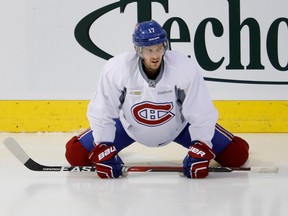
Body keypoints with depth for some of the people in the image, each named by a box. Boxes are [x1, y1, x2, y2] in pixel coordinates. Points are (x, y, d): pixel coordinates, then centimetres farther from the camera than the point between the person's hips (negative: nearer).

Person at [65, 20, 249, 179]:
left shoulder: (186, 68, -31)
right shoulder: (115, 69, -30)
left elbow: (201, 113, -22)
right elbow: (101, 113, -18)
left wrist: (200, 150, -27)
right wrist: (103, 149, -22)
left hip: (178, 127, 0)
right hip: (130, 128, 0)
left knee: (237, 154, -12)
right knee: (76, 154, -12)